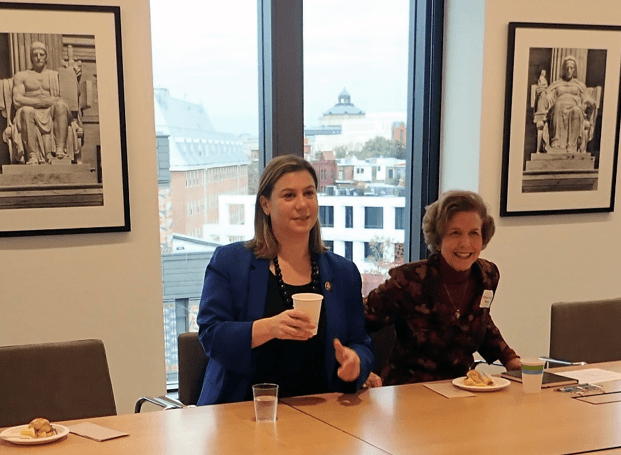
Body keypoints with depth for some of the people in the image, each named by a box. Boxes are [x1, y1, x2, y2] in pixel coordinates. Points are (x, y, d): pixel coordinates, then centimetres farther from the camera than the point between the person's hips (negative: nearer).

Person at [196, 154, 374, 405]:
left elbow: (361, 344, 17)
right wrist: (268, 328, -19)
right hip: (243, 410, -5)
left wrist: (355, 360, -7)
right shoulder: (229, 262, 7)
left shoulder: (344, 272, 16)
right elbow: (210, 335, -2)